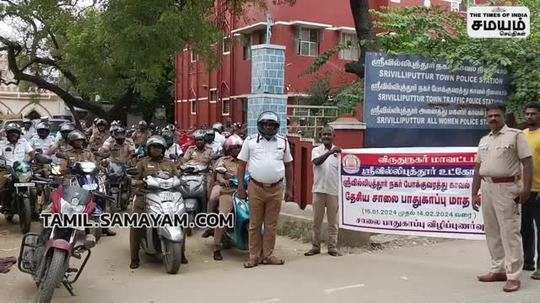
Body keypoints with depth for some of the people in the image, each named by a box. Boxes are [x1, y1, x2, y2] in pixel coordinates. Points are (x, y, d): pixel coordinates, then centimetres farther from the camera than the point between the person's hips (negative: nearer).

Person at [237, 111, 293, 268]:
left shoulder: (283, 142, 10)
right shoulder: (250, 141, 4)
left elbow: (288, 166, 15)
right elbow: (242, 164, 6)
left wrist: (289, 189, 12)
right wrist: (240, 186, 0)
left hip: (276, 189, 2)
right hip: (256, 189, -1)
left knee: (271, 224, 7)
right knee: (255, 224, 4)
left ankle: (268, 255, 16)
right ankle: (254, 256, 12)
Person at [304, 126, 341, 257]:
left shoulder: (338, 152, 6)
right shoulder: (316, 150, 4)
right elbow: (317, 162, -18)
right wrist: (329, 152, -30)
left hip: (333, 191, 0)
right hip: (319, 190, 0)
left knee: (333, 221, 6)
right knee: (316, 220, 7)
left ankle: (332, 247, 14)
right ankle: (315, 246, 16)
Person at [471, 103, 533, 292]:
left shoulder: (515, 135, -1)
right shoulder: (484, 140, 18)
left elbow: (527, 163, -7)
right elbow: (478, 168, 19)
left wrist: (526, 189, -16)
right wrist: (474, 194, 15)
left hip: (507, 188, -7)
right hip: (486, 187, 7)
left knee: (510, 232, -7)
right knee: (492, 232, 11)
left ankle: (513, 276, -3)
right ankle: (498, 270, 22)